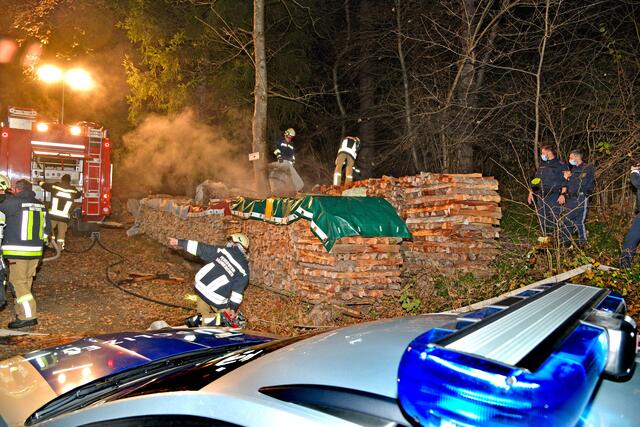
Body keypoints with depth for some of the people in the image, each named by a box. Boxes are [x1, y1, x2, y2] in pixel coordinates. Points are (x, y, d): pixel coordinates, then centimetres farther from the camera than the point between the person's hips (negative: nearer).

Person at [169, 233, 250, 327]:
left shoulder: (223, 250, 2)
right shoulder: (244, 268, -2)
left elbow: (201, 248, 2)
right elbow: (238, 290, -8)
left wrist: (179, 242, 9)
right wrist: (234, 308, -4)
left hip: (201, 287, 4)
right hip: (217, 299, -4)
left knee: (204, 313, 28)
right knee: (230, 318, 16)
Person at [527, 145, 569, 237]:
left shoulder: (560, 165, 1)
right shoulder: (542, 166, 19)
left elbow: (565, 181, -6)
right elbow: (535, 181, 23)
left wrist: (563, 194, -16)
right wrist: (530, 193, 16)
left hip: (554, 197, -6)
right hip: (541, 197, 6)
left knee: (554, 219, -10)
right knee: (543, 220, 6)